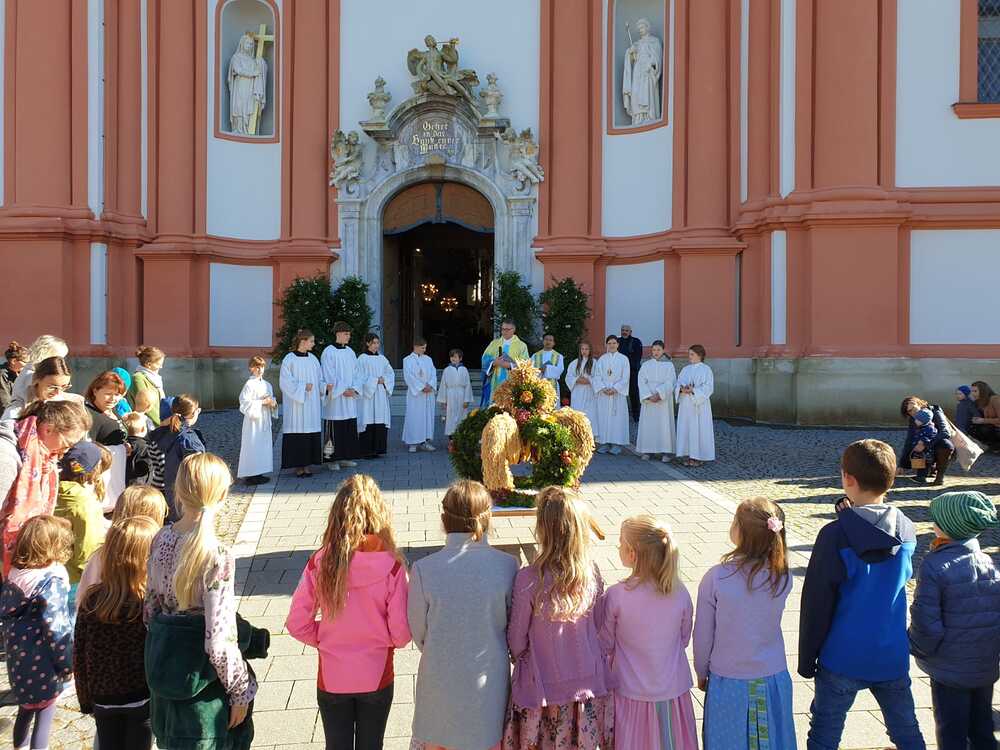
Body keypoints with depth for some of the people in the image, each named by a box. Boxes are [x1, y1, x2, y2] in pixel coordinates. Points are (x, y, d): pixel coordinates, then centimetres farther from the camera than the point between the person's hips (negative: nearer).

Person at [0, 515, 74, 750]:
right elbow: (56, 628, -24)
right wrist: (67, 665, -14)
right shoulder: (51, 582, -23)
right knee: (45, 714, 6)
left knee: (26, 709, 25)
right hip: (42, 664, -8)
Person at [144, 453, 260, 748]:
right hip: (202, 693, -6)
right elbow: (219, 643, -23)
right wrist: (241, 691, -10)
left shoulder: (161, 539, -5)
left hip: (162, 677, 7)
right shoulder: (218, 556, -25)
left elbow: (150, 608, 6)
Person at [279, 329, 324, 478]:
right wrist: (302, 387, -14)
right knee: (297, 434, -3)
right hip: (296, 403, -5)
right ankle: (298, 466, 5)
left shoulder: (313, 358, 10)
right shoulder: (289, 359, -6)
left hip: (312, 403, 5)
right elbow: (285, 382, -8)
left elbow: (320, 379, 14)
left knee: (311, 432, 4)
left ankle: (307, 464, 11)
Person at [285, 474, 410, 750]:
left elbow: (297, 624, -9)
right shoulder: (391, 566, -20)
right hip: (376, 678, -1)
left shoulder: (319, 564, -15)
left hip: (332, 678, 1)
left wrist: (325, 640, 8)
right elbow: (401, 634, -16)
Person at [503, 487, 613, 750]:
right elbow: (598, 625, 2)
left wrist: (518, 657, 11)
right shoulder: (592, 573, -12)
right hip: (587, 679, 3)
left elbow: (517, 638, -11)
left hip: (543, 685, -3)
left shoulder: (528, 579, -23)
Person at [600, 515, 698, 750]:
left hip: (631, 693, -2)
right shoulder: (680, 593, -14)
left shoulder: (616, 596, -22)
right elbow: (685, 639, 2)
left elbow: (606, 645, -8)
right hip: (673, 690, 2)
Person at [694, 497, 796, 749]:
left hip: (728, 681, -2)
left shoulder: (716, 578, -20)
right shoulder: (783, 577, -14)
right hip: (772, 677, 2)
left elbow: (703, 635, -10)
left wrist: (701, 673, 7)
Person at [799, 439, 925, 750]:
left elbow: (816, 603, -14)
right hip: (893, 656, 4)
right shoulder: (907, 531, -4)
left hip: (843, 658, -4)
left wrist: (806, 659, -1)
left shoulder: (836, 535, -18)